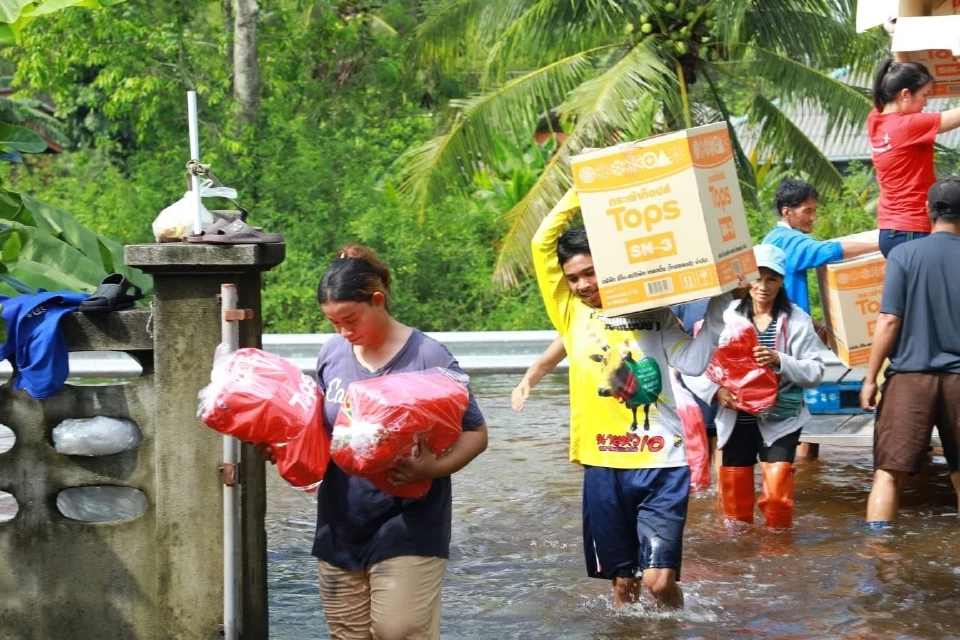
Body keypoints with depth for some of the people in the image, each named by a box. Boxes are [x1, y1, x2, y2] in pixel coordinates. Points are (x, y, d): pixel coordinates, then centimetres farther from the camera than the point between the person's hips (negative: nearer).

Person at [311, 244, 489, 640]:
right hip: (340, 529, 5)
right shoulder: (331, 354, 5)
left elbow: (475, 433, -7)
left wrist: (434, 468, -25)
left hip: (407, 530, -5)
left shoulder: (428, 357, -10)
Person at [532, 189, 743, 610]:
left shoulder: (654, 314, 5)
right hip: (603, 465, 2)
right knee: (622, 580, 10)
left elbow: (693, 362, -8)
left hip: (661, 463, -2)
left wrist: (718, 303, -13)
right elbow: (542, 244, 1)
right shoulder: (571, 313, 7)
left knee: (659, 579, -9)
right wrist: (578, 194, -2)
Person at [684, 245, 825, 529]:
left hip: (780, 421, -2)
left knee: (777, 496, -9)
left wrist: (780, 361, -23)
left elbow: (815, 372, -7)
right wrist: (715, 389, -18)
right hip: (736, 420, 2)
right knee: (734, 498, 11)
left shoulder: (796, 320, -4)